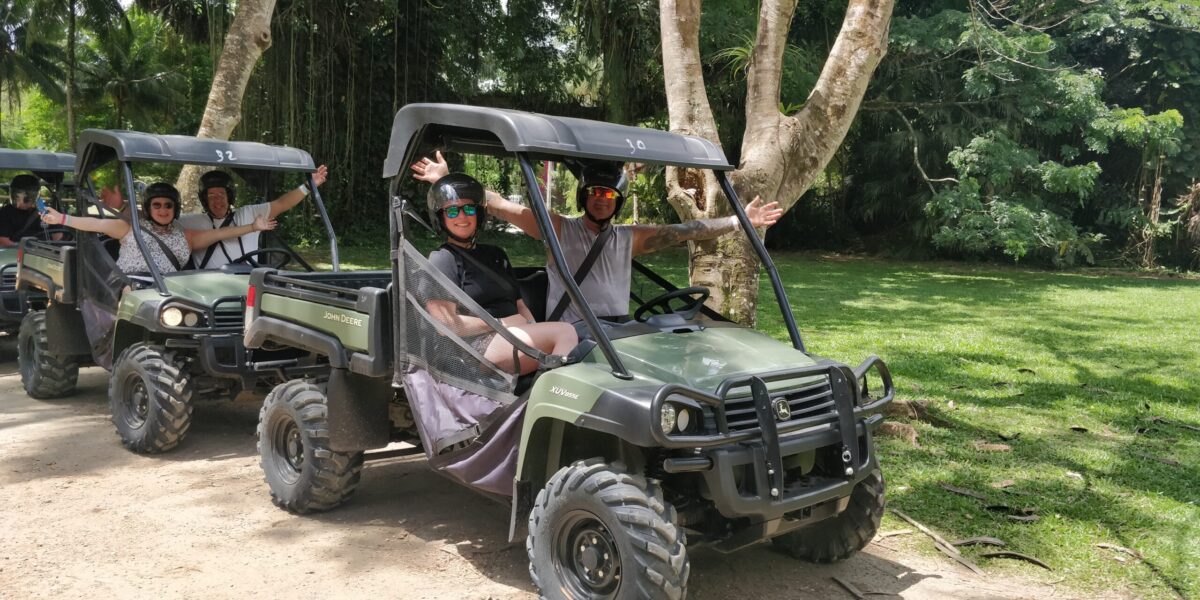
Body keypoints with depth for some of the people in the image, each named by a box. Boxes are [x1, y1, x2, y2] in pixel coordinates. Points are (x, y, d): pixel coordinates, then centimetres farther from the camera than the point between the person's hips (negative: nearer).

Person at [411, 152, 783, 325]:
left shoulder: (629, 238, 21)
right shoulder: (560, 228, 11)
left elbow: (684, 232, 19)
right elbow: (502, 206, 5)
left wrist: (738, 221, 15)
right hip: (571, 336, -4)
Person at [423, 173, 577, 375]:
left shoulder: (496, 254, 26)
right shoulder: (442, 260, 2)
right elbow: (445, 323, -10)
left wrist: (536, 335, 2)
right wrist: (499, 323, -6)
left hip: (519, 338, 7)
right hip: (478, 344, -7)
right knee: (565, 333, -26)